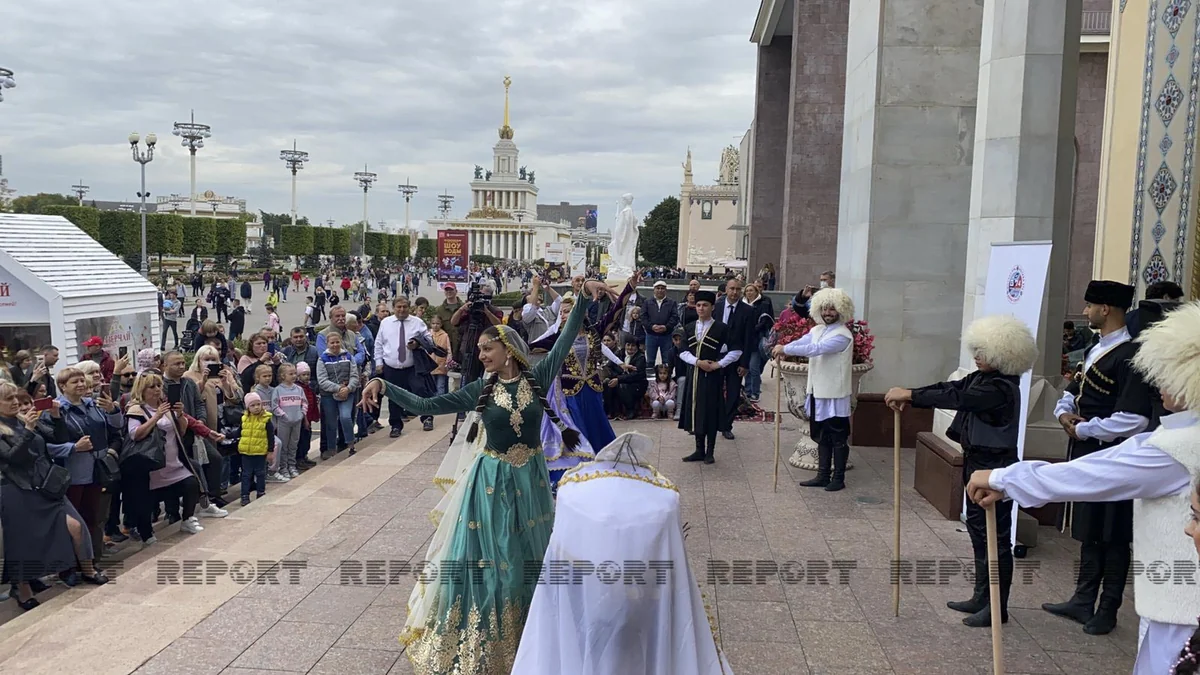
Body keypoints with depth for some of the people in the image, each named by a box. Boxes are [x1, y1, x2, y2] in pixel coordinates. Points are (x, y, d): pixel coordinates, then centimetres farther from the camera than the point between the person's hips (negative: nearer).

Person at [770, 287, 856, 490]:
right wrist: (782, 348, -25)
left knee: (838, 438, 4)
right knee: (822, 437, 15)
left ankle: (838, 478, 13)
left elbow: (816, 349, -27)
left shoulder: (843, 335, -16)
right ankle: (823, 476, 24)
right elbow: (801, 342, -4)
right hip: (818, 392, 8)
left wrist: (786, 349, -27)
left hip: (835, 394, -8)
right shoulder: (817, 330, 11)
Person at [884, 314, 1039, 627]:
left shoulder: (1002, 388, -23)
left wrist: (910, 395, -29)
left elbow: (957, 399, -31)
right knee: (977, 528, 17)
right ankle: (981, 597, 30)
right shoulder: (981, 377, 5)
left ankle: (997, 607, 12)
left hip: (995, 466, -10)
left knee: (995, 536, 1)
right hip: (976, 461, 10)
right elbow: (950, 387, 2)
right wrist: (908, 396, -12)